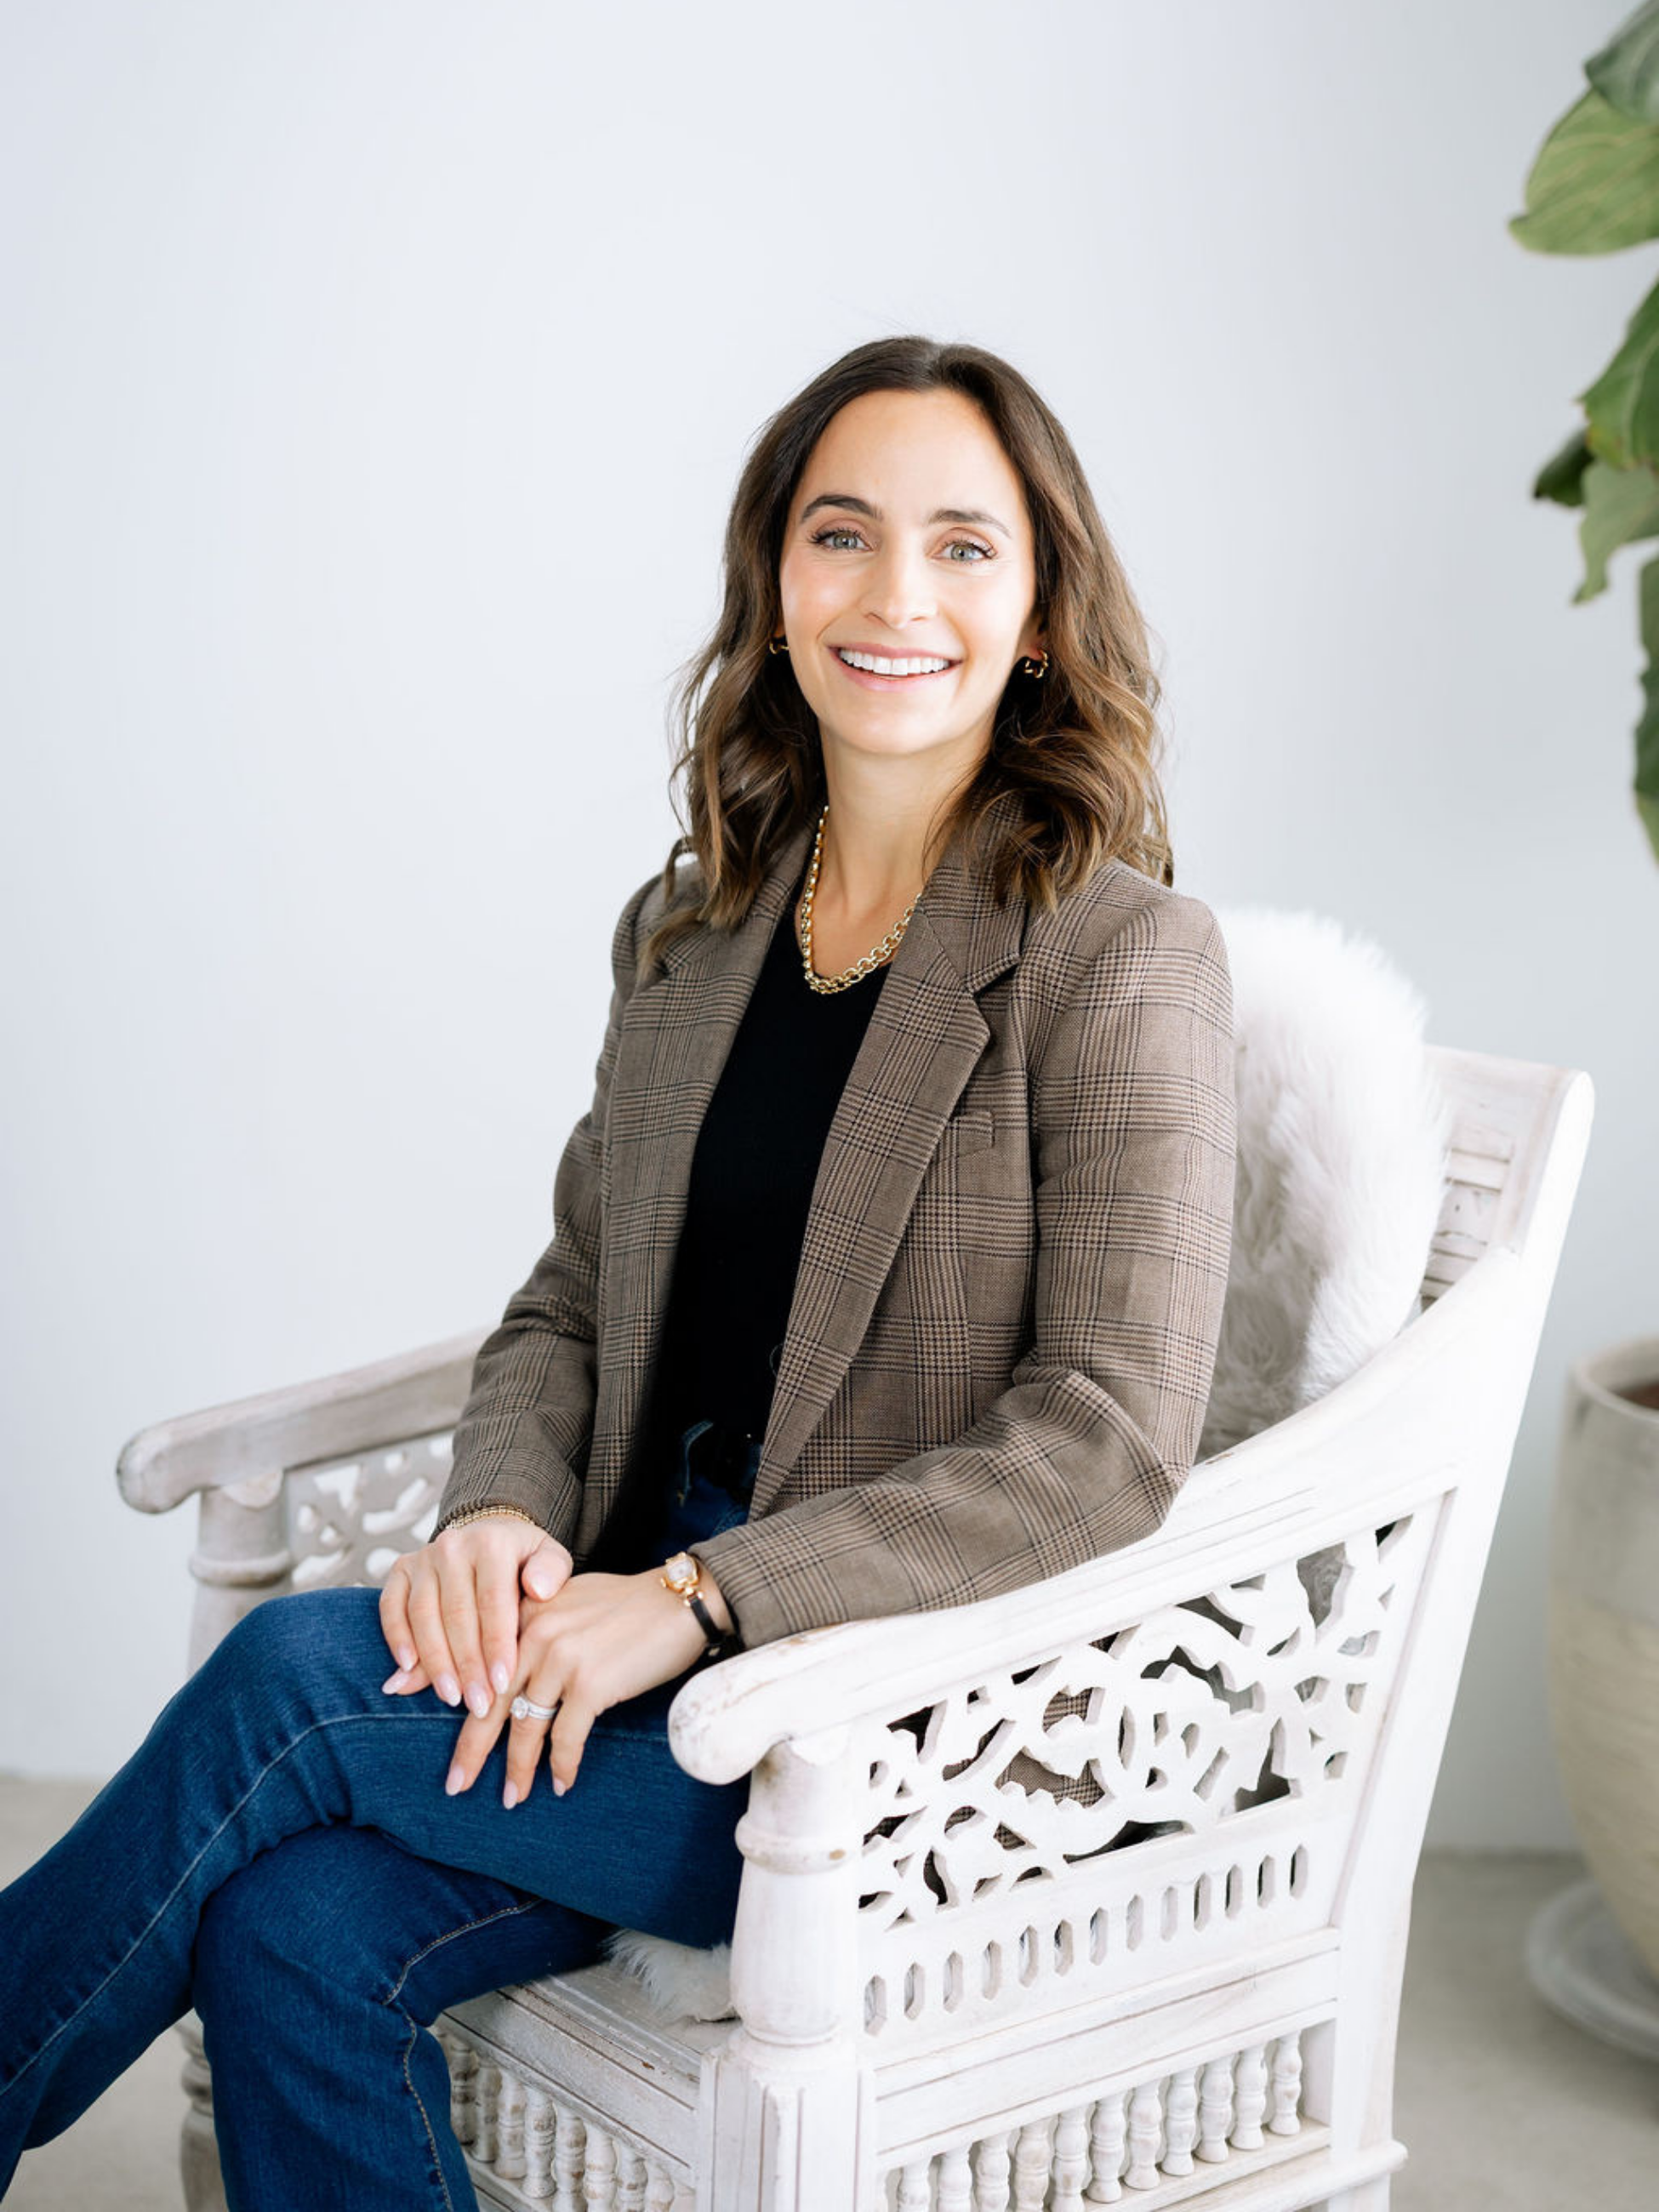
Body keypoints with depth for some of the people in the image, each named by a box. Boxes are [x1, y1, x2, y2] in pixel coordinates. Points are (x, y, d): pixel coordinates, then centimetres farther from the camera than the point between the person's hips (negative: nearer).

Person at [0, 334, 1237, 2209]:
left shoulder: (1120, 959, -10)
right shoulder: (689, 931, 10)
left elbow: (1109, 1440, -17)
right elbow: (571, 1302, 14)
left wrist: (698, 1597, -22)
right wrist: (497, 1513, -9)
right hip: (667, 1640, 5)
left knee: (293, 1675, -19)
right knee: (297, 1935, -21)